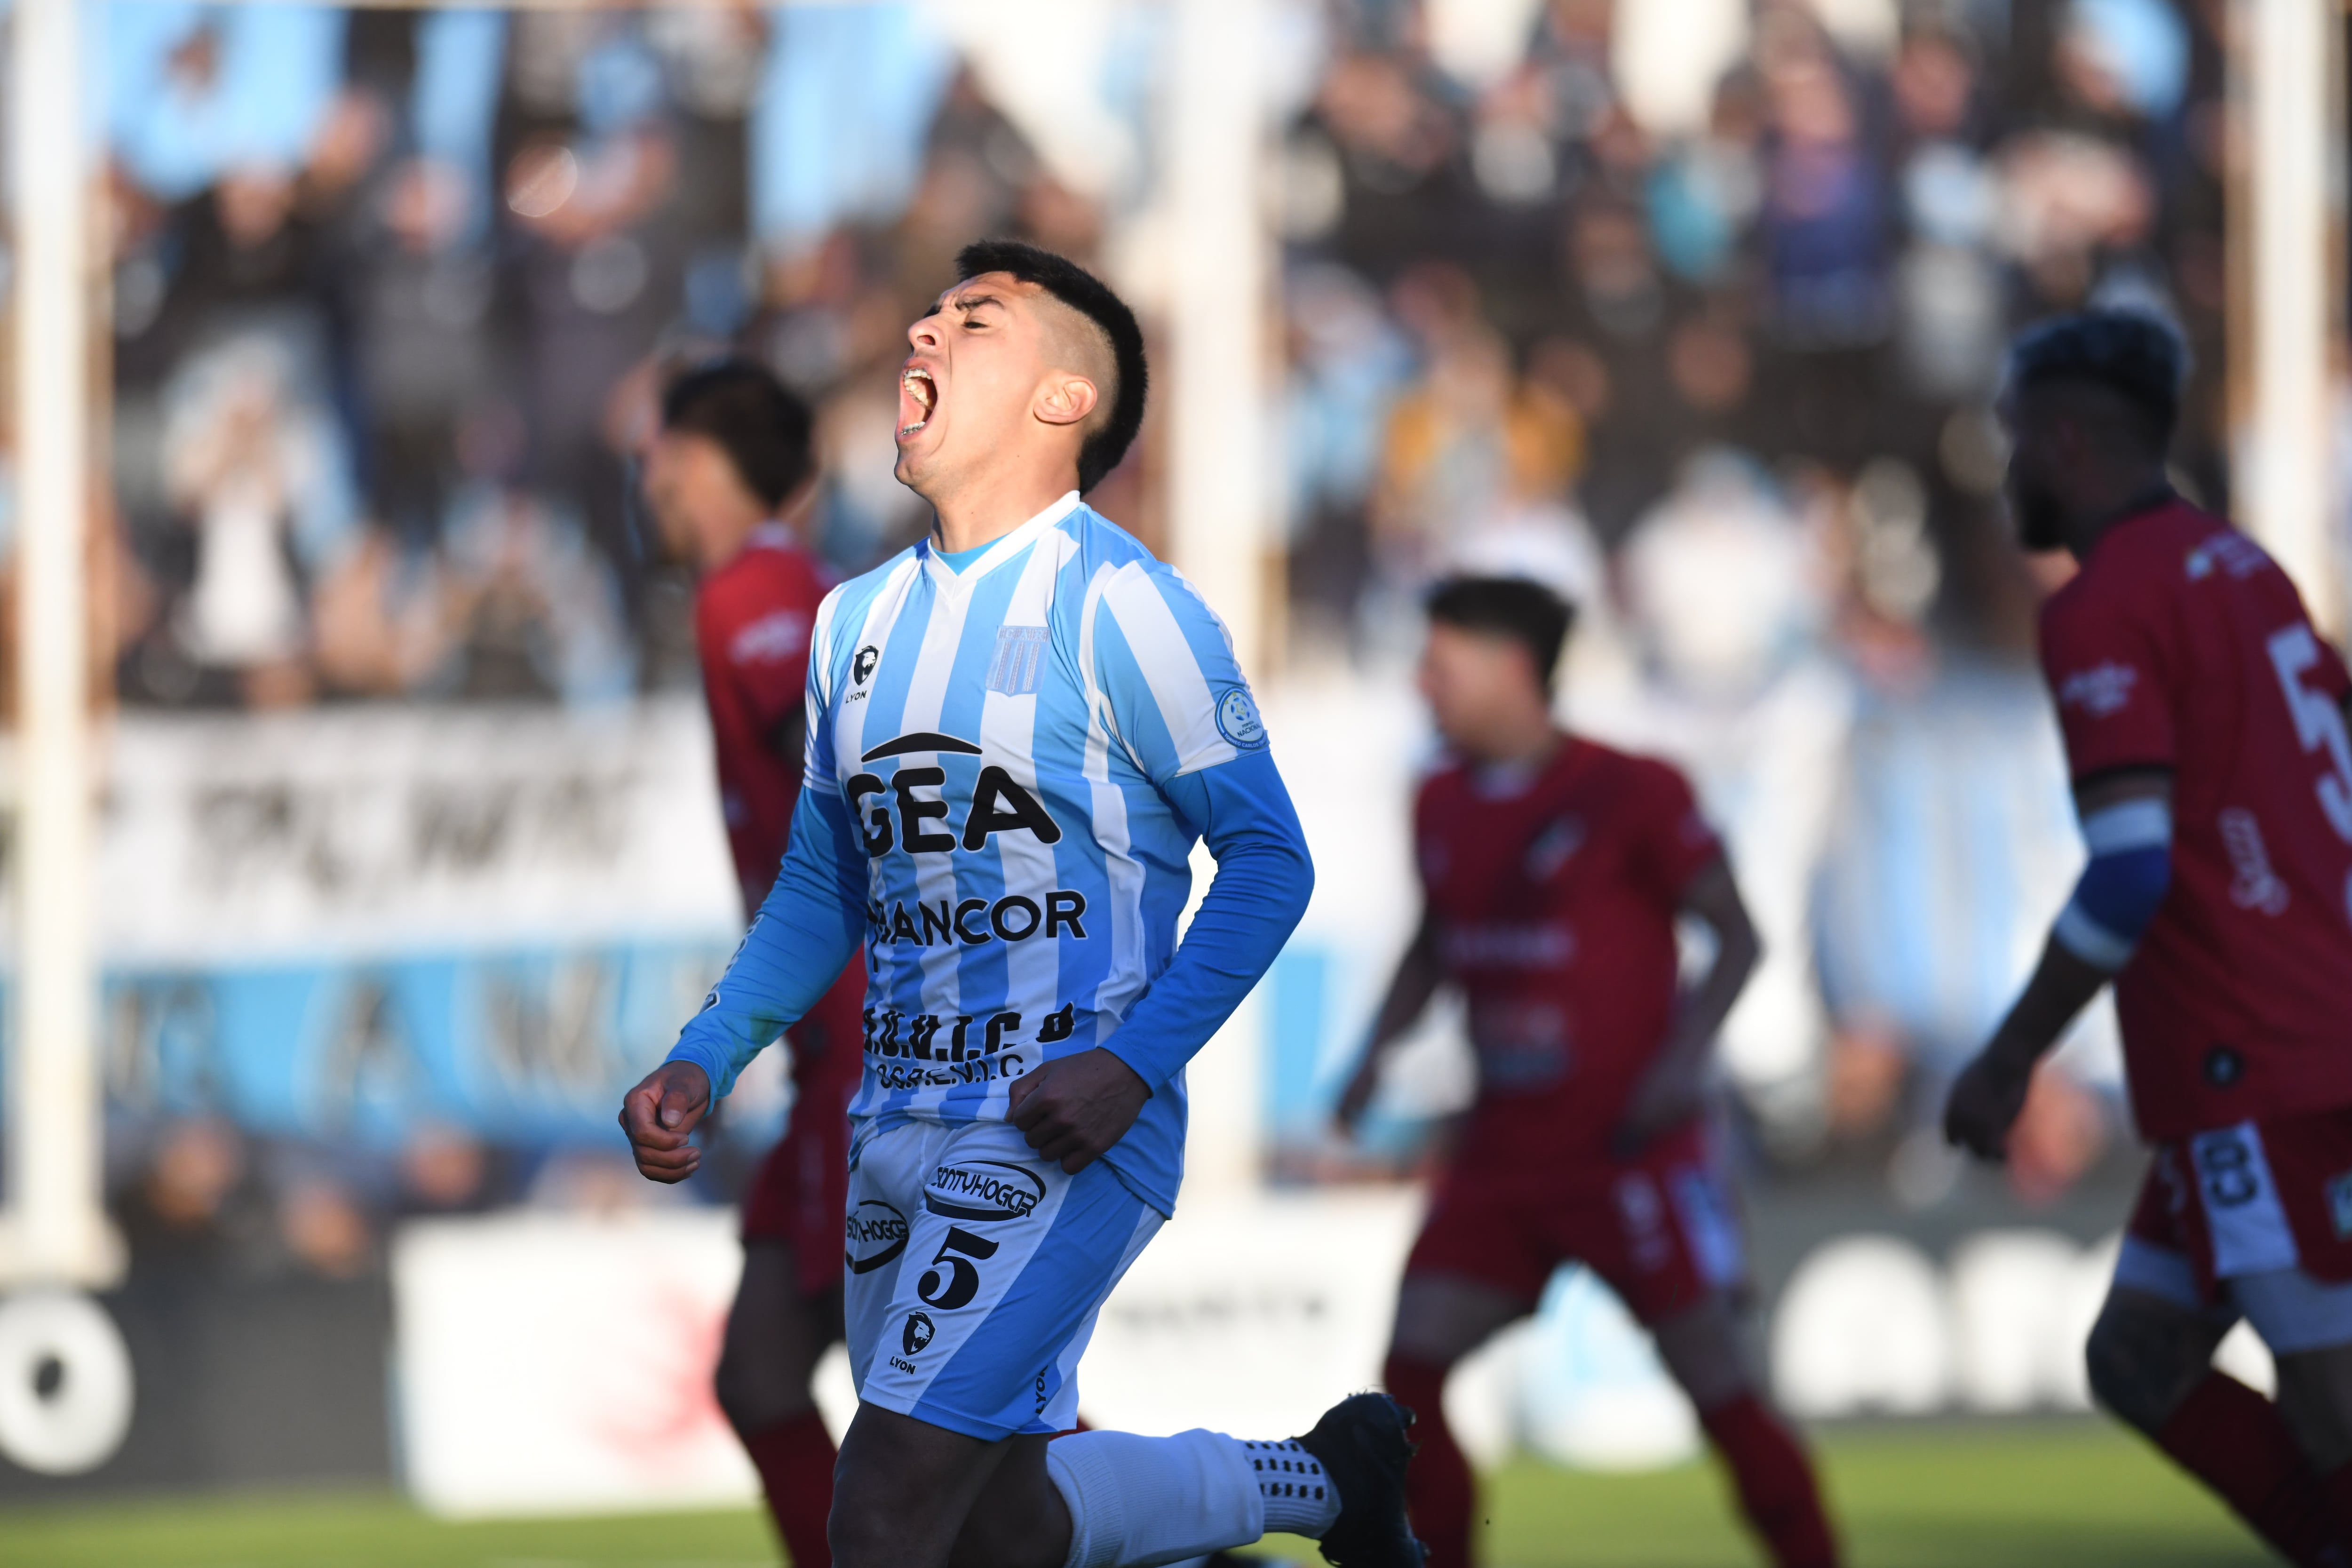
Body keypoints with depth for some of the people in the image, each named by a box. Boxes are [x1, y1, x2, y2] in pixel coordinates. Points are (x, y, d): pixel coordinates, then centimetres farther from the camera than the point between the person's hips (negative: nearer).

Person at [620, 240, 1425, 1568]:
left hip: (1067, 1130, -8)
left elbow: (1269, 859, -10)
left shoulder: (1114, 602, -10)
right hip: (903, 1132, 8)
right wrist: (706, 1062, 7)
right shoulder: (862, 619, 13)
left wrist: (1132, 1065, -20)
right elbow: (823, 890, 21)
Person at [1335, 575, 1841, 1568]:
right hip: (1501, 1155, 6)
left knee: (1719, 1390, -5)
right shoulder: (1442, 806, 8)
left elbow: (1735, 935, -4)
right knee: (1410, 1371, -6)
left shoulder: (1630, 794, -10)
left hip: (1631, 1149, -6)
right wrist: (1378, 1052, 8)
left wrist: (1685, 1056, -18)